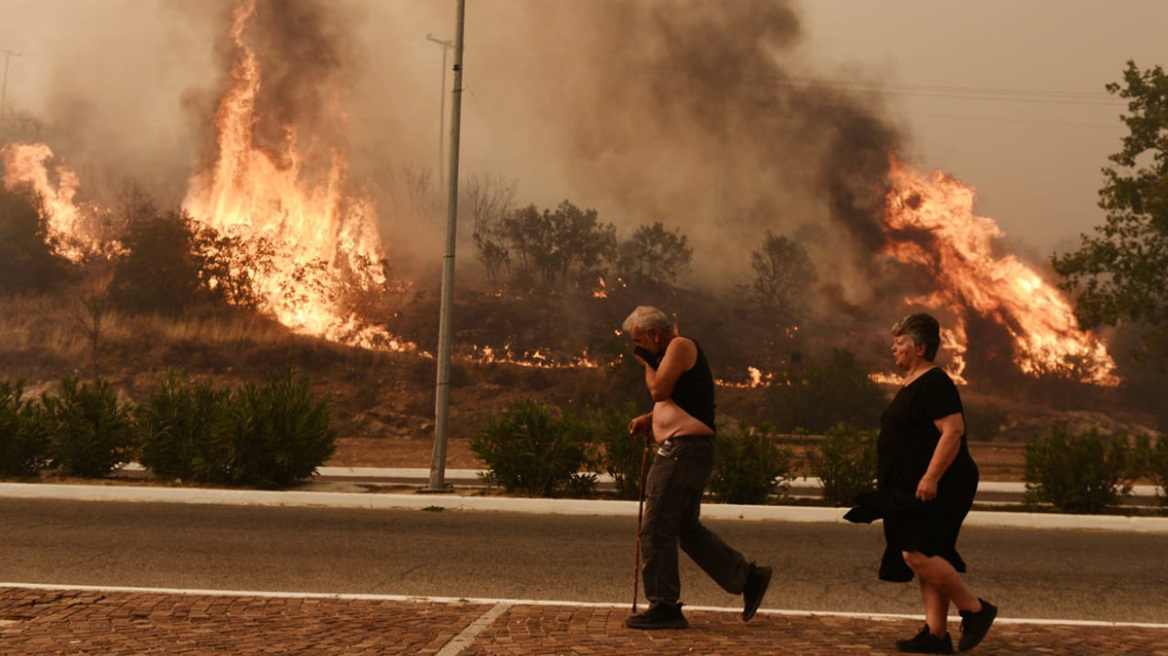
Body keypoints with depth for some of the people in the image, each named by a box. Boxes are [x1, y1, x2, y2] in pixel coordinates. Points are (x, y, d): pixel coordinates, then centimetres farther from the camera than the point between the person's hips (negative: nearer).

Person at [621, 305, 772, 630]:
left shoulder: (681, 345, -8)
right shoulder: (678, 353, 22)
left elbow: (659, 390, -17)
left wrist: (647, 364, 0)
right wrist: (647, 420, 12)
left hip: (683, 450, -11)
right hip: (691, 452, 11)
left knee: (656, 529, -5)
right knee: (687, 527, 15)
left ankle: (664, 607, 0)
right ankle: (747, 577, 16)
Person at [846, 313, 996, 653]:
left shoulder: (935, 384, -13)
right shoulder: (911, 385, 18)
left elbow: (953, 431, -23)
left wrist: (931, 477, -28)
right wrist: (891, 491, 25)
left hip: (937, 489, -10)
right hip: (915, 492, 10)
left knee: (918, 555, -16)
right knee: (927, 560, 8)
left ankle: (976, 609, -3)